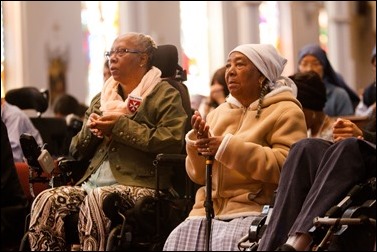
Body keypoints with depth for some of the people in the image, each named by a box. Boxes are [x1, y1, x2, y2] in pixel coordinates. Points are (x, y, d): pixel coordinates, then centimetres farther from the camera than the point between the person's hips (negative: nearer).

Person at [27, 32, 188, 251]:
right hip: (92, 184, 6)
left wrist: (121, 126, -11)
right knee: (47, 200, -21)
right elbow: (77, 151, 26)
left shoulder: (165, 95, 5)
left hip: (139, 185, -6)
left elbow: (172, 141, -12)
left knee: (96, 199, -36)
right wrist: (90, 129, 3)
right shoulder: (102, 99, 26)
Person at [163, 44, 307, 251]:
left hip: (255, 211, -5)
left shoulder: (285, 111, 1)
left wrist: (228, 148, -18)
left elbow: (285, 166, -16)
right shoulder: (219, 113, 19)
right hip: (209, 209, 6)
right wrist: (198, 143, -3)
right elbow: (199, 176, 18)